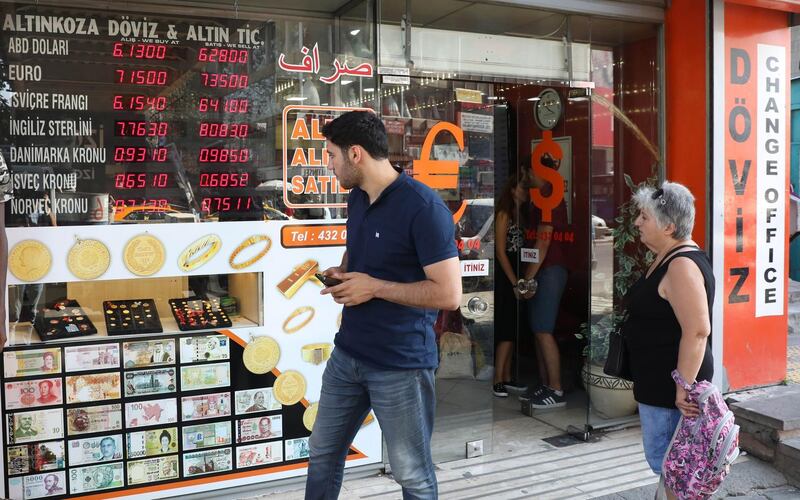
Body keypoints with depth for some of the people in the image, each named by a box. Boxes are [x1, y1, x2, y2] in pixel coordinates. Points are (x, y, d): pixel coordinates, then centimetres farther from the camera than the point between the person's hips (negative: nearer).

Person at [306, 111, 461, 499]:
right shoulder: (357, 199, 6)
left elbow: (449, 294, -23)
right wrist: (341, 272, 2)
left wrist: (374, 287, -19)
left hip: (401, 365, -8)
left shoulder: (423, 207, -21)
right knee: (322, 454, 20)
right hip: (347, 353, 8)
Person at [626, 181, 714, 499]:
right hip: (657, 379, 10)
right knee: (666, 460, 19)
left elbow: (697, 331, -27)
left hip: (670, 382, -10)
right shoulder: (667, 259, 12)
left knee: (664, 459, 0)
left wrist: (683, 387, -26)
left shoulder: (682, 265, -21)